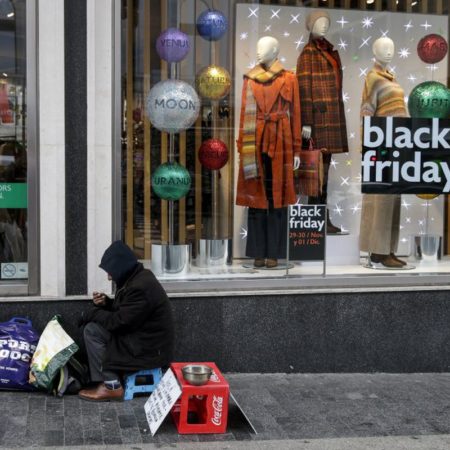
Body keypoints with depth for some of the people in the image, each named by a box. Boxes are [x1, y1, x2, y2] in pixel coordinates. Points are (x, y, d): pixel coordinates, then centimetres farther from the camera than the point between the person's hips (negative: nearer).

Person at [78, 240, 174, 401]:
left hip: (149, 349, -10)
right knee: (93, 327, 9)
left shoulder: (140, 287, -25)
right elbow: (122, 311, 19)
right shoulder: (136, 278, 7)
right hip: (141, 337, 10)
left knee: (92, 330, -10)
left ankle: (111, 386, -4)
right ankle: (108, 378, 11)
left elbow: (119, 322, -22)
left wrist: (92, 314, -6)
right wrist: (106, 303, 1)